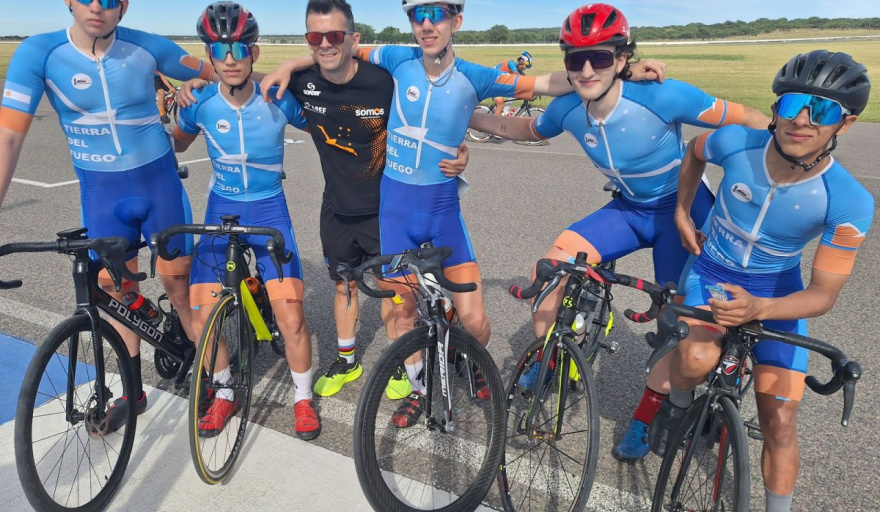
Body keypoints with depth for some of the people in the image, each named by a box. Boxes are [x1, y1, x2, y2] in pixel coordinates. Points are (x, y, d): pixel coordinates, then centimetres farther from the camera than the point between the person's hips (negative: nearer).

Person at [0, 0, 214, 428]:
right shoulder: (39, 52, -13)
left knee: (177, 282, 3)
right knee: (116, 289, 10)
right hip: (100, 192, 1)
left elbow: (214, 75, 5)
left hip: (158, 182, -1)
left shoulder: (147, 48, -11)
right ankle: (133, 391, 28)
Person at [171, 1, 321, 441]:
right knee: (204, 318, -4)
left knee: (290, 318, -12)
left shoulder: (277, 99, -13)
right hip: (221, 210, 2)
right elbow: (176, 144, 10)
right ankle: (223, 394, 23)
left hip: (269, 209, -2)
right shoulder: (201, 103, -9)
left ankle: (303, 398, 13)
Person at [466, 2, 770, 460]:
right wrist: (466, 116, 3)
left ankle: (643, 420, 18)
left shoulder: (662, 97, -29)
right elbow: (526, 130, 8)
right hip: (629, 209, 4)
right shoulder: (567, 109, -13)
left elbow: (744, 118, -20)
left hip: (682, 207, -3)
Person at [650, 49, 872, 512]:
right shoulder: (736, 144, -22)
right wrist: (681, 213, 2)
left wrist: (758, 308, -40)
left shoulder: (850, 203, -25)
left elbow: (823, 293, -21)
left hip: (777, 292, 0)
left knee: (779, 423, 0)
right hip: (711, 271, 0)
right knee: (698, 359, -32)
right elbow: (694, 151, 3)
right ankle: (678, 402, 4)